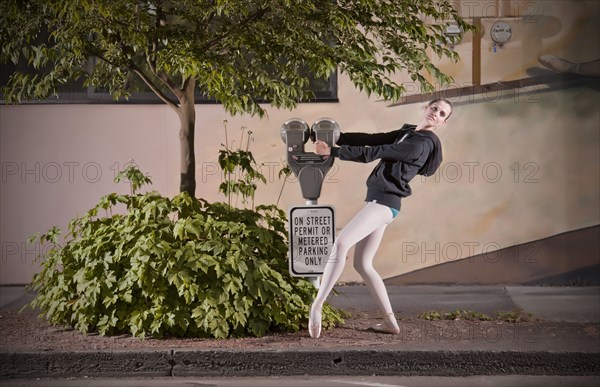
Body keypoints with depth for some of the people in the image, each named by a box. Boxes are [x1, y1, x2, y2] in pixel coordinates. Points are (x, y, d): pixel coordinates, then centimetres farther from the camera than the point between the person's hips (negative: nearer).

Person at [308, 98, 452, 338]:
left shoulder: (421, 144, -13)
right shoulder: (407, 132, 16)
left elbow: (373, 153, -14)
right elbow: (371, 139, 15)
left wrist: (332, 151, -11)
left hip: (384, 202, -10)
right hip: (378, 201, 10)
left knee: (341, 244, -22)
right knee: (362, 264, 9)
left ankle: (317, 306, -23)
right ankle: (390, 322, 11)